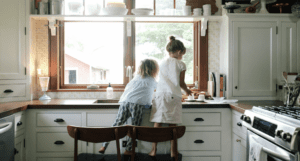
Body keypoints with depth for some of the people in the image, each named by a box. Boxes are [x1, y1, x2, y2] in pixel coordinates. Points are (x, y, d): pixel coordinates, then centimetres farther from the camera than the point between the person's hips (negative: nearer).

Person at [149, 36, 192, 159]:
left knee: (157, 124, 4)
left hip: (160, 95, 2)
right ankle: (172, 151, 10)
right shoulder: (181, 65, 1)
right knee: (172, 125, 4)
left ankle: (154, 150, 7)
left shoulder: (162, 63, 12)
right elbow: (181, 83, 4)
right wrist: (187, 91, 24)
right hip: (173, 97, -2)